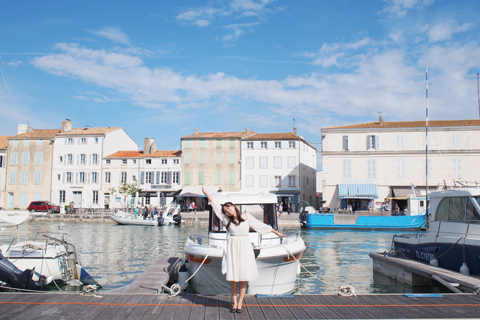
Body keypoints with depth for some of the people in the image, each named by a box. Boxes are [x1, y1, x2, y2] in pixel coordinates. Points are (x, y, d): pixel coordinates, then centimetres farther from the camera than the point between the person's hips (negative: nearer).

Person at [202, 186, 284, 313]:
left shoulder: (246, 217, 5)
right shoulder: (227, 219, 8)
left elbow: (261, 225, 11)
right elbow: (215, 205, 9)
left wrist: (276, 232, 16)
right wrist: (206, 194, 9)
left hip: (244, 246, -1)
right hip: (232, 246, 1)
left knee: (243, 277, -1)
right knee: (233, 277, 1)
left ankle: (240, 303, 7)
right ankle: (234, 302, 12)